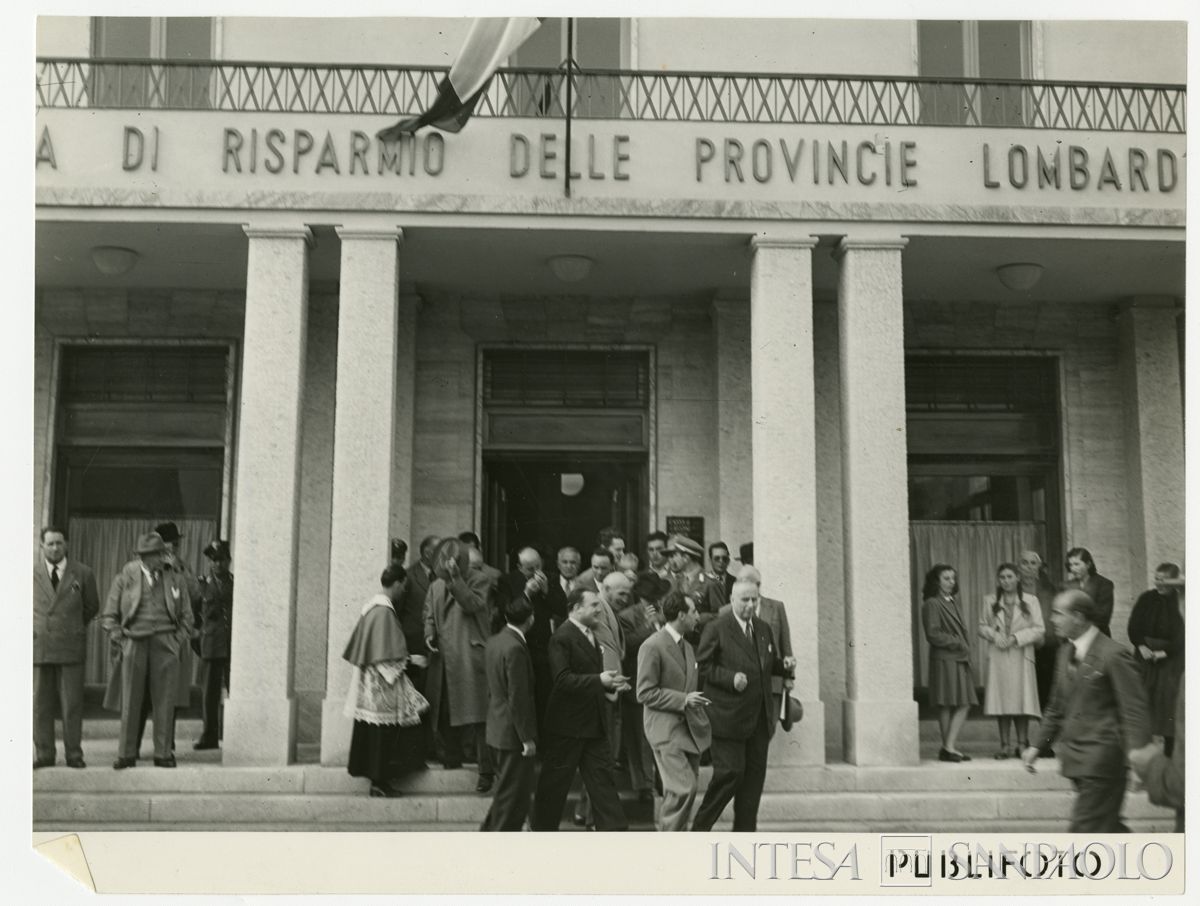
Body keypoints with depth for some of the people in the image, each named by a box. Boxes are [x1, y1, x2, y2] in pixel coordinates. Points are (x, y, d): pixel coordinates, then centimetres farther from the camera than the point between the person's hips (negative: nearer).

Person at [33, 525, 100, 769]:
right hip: (38, 646, 1)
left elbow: (92, 607, 17)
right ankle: (44, 754, 10)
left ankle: (74, 754, 5)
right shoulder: (30, 573, 6)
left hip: (70, 647, -1)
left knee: (72, 704, -1)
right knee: (40, 704, 2)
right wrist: (31, 629, 11)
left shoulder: (82, 573, 6)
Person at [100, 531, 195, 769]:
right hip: (134, 642, -1)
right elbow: (109, 615, 9)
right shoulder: (125, 578, 6)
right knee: (130, 700, 0)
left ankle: (163, 753, 6)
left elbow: (186, 615, 15)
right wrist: (119, 639, -1)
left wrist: (179, 641, 4)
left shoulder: (175, 578, 11)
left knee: (165, 701, 0)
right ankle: (126, 753, 6)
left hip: (165, 644, 1)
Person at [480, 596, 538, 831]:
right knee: (514, 796, 2)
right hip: (513, 734, -9)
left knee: (506, 792, 21)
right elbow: (518, 699, -22)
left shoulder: (494, 642, 7)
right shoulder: (515, 648, -22)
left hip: (497, 730, 9)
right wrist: (527, 738, -16)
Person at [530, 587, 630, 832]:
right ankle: (542, 830, 20)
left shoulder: (590, 635, 14)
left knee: (604, 778, 5)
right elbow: (562, 679, -24)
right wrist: (599, 680, -30)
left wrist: (611, 683, 5)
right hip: (567, 723, -8)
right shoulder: (562, 637, -15)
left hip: (594, 723, 8)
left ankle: (615, 830, 6)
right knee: (555, 783, 5)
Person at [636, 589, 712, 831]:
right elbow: (645, 693, -13)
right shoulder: (652, 647, -11)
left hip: (689, 727, 8)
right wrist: (683, 699, -18)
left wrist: (696, 702, 11)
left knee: (688, 789, 8)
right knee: (684, 788, -16)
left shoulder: (687, 646, 17)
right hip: (666, 729, -8)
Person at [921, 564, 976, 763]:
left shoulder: (953, 603, 19)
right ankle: (949, 747, 0)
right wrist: (957, 643, -12)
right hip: (944, 660, -8)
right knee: (946, 705, -5)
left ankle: (950, 748, 3)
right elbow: (933, 634, -14)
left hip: (960, 659, 8)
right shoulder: (932, 604, -7)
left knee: (964, 704, 2)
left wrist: (965, 648, 7)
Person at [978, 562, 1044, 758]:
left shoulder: (1031, 601, 2)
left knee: (1021, 700, -2)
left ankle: (1022, 744, 8)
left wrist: (1017, 637, -11)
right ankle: (1004, 745, 7)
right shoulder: (990, 601, 7)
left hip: (1021, 656, -1)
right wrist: (994, 635, -10)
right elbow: (982, 626, 10)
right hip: (998, 656, 1)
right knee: (1001, 700, 1)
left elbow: (1039, 629, 0)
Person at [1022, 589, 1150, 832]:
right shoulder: (1066, 652, 11)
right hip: (1075, 756, 8)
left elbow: (1134, 709, -14)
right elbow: (1057, 704, 19)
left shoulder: (1112, 655, -14)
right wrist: (1039, 745, 18)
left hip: (1102, 756, -8)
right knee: (1105, 825, 14)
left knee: (1085, 828, -6)